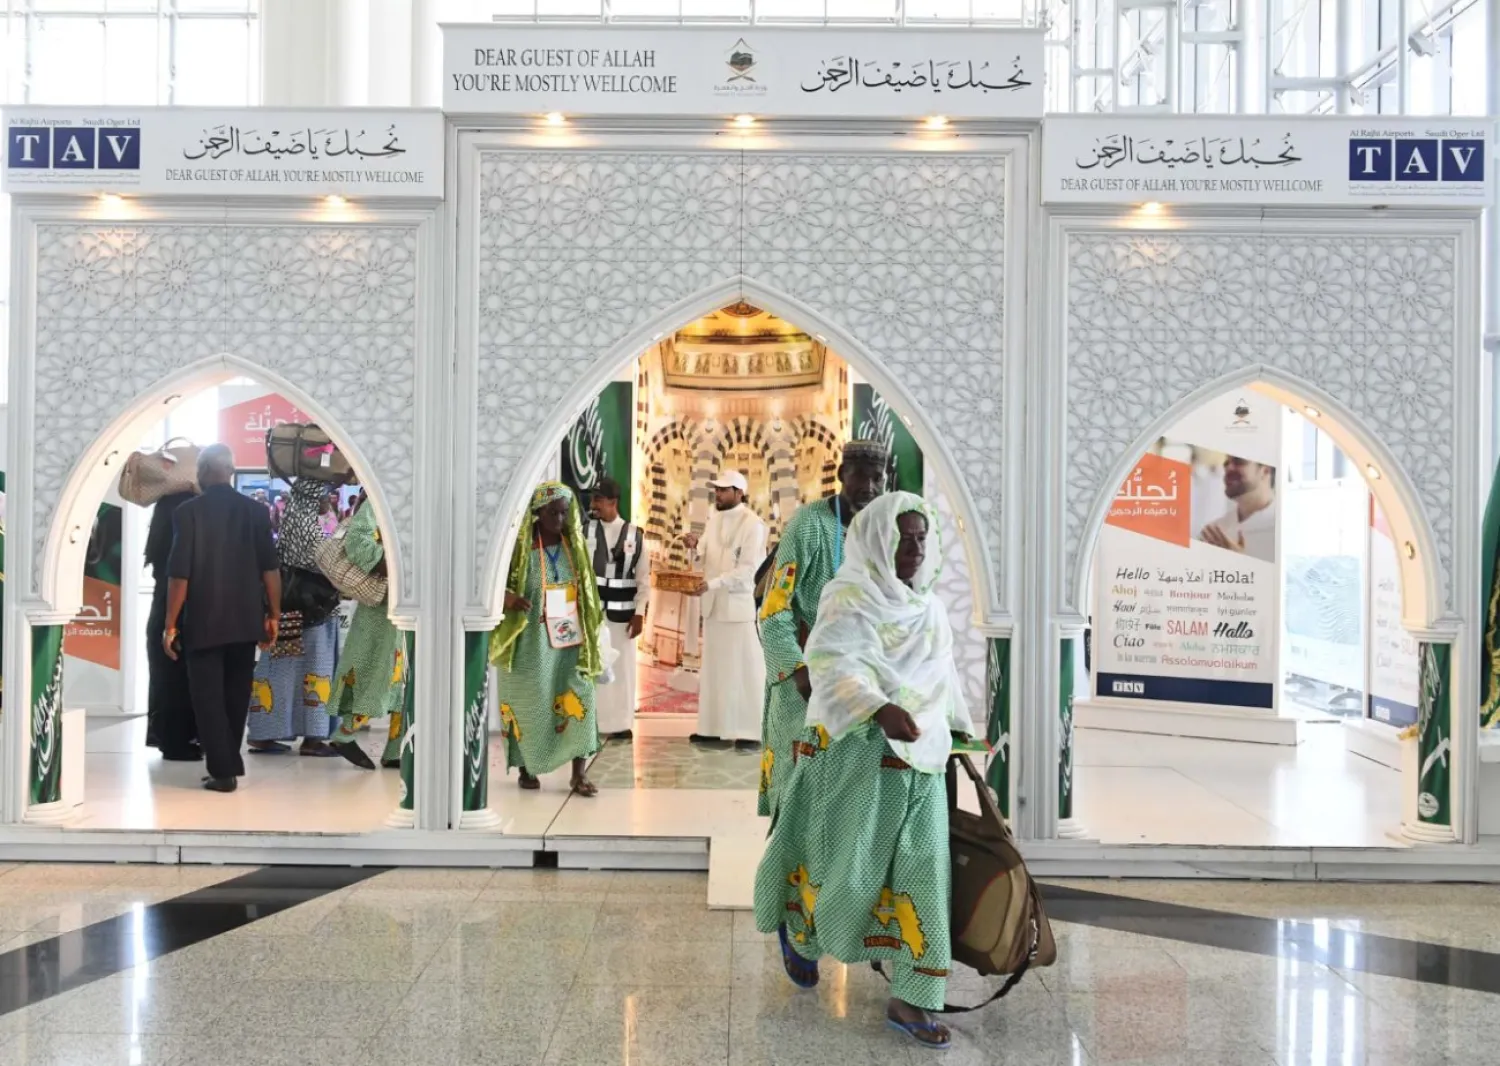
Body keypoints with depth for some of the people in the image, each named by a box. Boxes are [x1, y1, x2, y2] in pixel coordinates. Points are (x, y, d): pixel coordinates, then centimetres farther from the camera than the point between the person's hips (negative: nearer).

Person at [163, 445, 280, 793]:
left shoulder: (188, 512, -8)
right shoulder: (256, 510, 1)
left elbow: (179, 574, -11)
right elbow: (270, 568, -1)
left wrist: (171, 624, -4)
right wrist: (273, 615, 7)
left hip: (204, 622, -3)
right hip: (245, 621, 4)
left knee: (209, 697, 5)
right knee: (236, 696, 16)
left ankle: (223, 771, 3)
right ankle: (231, 764, 24)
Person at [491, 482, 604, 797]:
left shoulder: (573, 546, 5)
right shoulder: (520, 547, -9)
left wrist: (591, 632, 11)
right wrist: (506, 596, -26)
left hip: (569, 639, 3)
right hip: (531, 642, -3)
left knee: (578, 701, -4)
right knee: (529, 704, 7)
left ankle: (579, 773, 1)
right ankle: (527, 769, 24)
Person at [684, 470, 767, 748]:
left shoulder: (753, 524, -12)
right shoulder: (714, 518, 10)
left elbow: (747, 570, -18)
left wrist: (712, 583, -26)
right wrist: (696, 546, -5)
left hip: (740, 605, -7)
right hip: (713, 603, 7)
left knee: (745, 668, -1)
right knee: (712, 666, 11)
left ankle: (750, 732, 5)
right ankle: (712, 727, 20)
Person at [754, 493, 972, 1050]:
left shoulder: (929, 606, 12)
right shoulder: (851, 595, -11)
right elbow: (829, 662, -26)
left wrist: (958, 731, 29)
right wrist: (880, 709, -41)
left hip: (919, 758, 6)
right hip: (858, 752, -6)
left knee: (920, 872, 3)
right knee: (847, 863, 5)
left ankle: (908, 999, 11)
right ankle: (795, 926, 36)